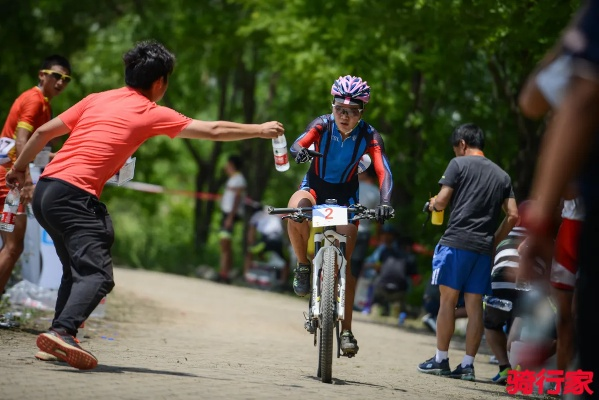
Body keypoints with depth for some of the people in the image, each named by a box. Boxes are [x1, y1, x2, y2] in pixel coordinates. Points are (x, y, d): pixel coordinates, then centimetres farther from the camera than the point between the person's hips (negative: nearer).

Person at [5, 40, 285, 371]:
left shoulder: (96, 99, 18)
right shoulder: (152, 113, 2)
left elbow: (43, 132, 18)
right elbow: (213, 131, 6)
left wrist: (19, 168, 32)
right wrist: (260, 130, 17)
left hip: (44, 190, 8)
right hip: (74, 194, -8)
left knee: (75, 270, 20)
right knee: (97, 274, -16)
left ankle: (59, 339, 16)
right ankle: (62, 333, -37)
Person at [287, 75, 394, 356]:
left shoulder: (369, 136, -21)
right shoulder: (322, 125, -21)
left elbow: (383, 171, -29)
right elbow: (297, 145, -36)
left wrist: (384, 202, -47)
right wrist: (299, 151, -61)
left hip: (345, 195, 0)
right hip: (316, 186, 0)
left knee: (346, 260, -8)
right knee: (295, 211, -36)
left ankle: (346, 330, -1)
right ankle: (303, 267, -12)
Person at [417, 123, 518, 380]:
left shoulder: (459, 164, 1)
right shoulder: (502, 175, 17)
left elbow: (442, 200, -6)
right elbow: (513, 215, 11)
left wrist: (433, 204, 16)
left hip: (457, 242, -5)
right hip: (483, 248, 5)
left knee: (448, 300, 0)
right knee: (474, 305, 4)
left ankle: (441, 359, 1)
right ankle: (467, 365, 3)